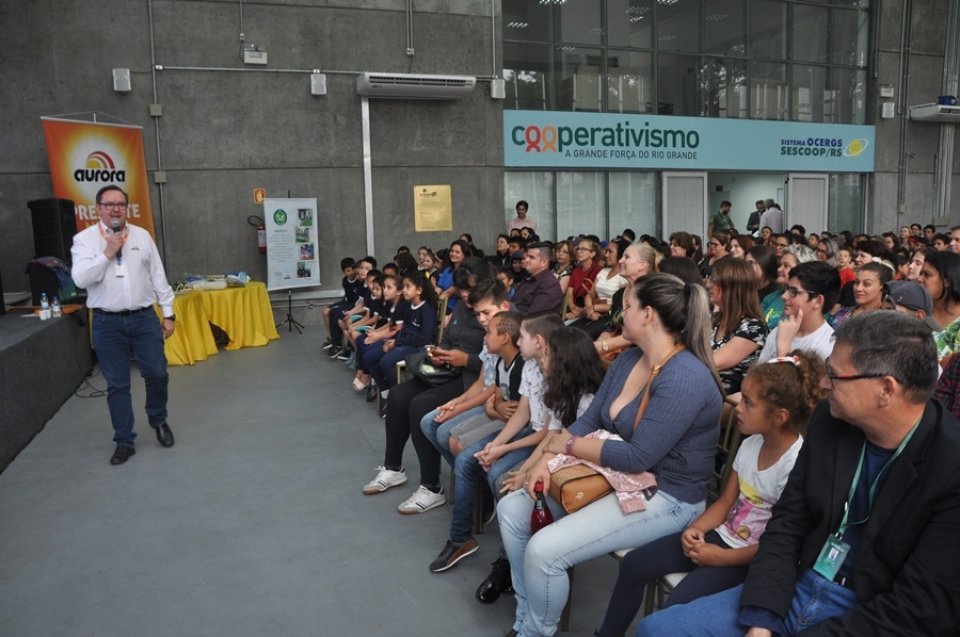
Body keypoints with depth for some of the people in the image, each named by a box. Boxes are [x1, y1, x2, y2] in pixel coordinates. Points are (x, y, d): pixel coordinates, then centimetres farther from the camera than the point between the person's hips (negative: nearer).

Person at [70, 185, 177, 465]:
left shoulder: (142, 236, 5)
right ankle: (124, 441, 19)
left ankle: (158, 421, 29)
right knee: (117, 385, 6)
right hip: (107, 322, -1)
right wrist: (108, 253, -19)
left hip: (144, 317, 1)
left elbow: (158, 277, 7)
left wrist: (168, 313, 6)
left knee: (157, 374, 1)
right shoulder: (84, 239, -2)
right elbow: (80, 279, -14)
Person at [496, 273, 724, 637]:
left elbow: (638, 458, -27)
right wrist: (547, 457, -12)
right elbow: (589, 420, 5)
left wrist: (566, 444, -15)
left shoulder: (686, 377, -24)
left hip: (664, 497, -9)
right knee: (511, 509, 3)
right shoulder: (628, 360, 4)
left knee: (543, 550, -22)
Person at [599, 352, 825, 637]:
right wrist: (696, 528, -9)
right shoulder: (751, 443, 1)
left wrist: (721, 558, -17)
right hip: (723, 536, 8)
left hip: (752, 558, -8)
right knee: (634, 564, -1)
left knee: (678, 604, -24)